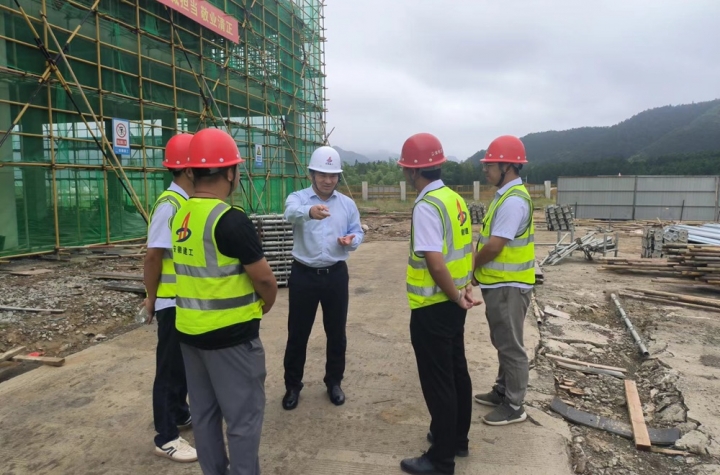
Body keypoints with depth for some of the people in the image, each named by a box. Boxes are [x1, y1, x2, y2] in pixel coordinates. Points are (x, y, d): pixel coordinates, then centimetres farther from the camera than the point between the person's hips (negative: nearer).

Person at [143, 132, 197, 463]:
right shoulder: (169, 205, -21)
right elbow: (153, 256, -20)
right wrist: (151, 298, -11)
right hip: (174, 301, -8)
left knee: (185, 362, 21)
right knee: (171, 366, 4)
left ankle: (180, 415, 39)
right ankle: (166, 438, 18)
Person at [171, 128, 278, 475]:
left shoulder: (181, 215, 4)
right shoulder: (231, 219, -21)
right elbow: (264, 279, -16)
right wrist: (266, 303, 5)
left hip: (190, 330, 8)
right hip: (230, 334, -8)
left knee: (204, 412, 19)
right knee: (244, 415, 6)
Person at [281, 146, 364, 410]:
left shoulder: (347, 204, 6)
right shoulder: (298, 198, -6)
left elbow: (358, 232, 7)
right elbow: (291, 213, -30)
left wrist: (351, 240, -18)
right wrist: (310, 211, -54)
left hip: (336, 275, 3)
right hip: (304, 275, -2)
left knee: (336, 332, 12)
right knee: (297, 333, 7)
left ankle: (334, 382, 31)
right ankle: (293, 385, 25)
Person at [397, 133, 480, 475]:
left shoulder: (426, 207, -22)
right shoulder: (454, 198, 7)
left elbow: (436, 264, -25)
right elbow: (466, 248, 12)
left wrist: (456, 298, -12)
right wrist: (465, 287, 7)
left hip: (433, 308, -9)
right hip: (452, 304, 9)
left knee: (437, 382, 4)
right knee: (456, 372, 20)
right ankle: (457, 439, 38)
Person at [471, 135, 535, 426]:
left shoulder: (513, 201, -22)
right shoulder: (505, 196, 11)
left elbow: (494, 246, -24)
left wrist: (471, 267, -8)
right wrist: (479, 270, 7)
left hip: (508, 287, -10)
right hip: (500, 284, 10)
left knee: (511, 346, 3)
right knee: (502, 343, 20)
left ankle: (514, 407, 16)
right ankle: (502, 391, 35)